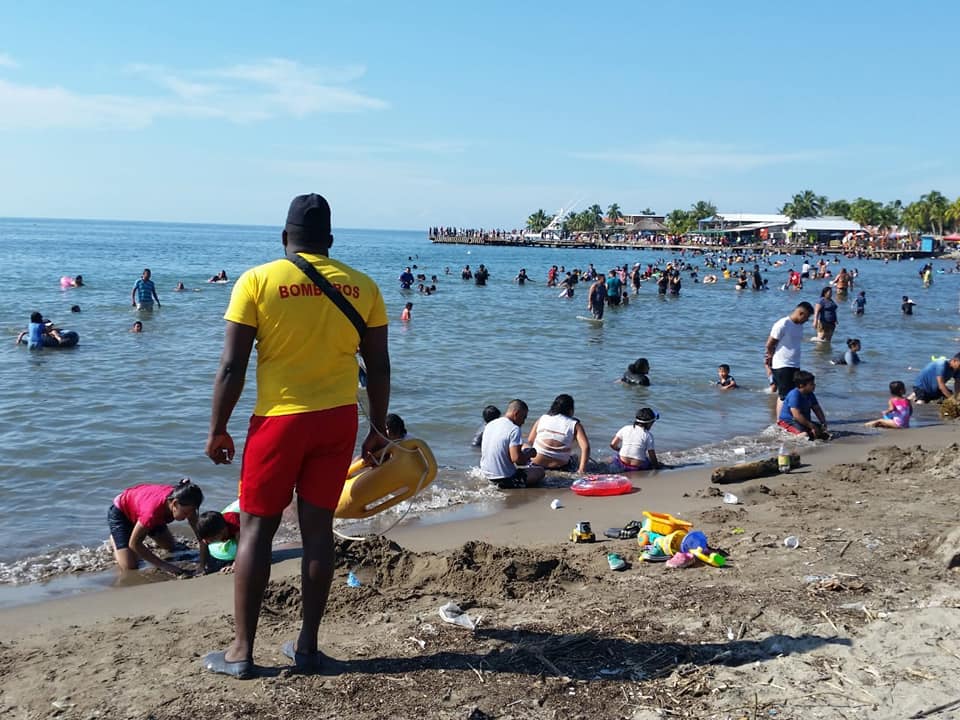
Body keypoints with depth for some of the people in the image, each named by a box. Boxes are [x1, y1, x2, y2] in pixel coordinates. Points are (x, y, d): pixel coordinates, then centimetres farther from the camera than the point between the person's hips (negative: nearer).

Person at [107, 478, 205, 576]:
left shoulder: (185, 504, -30)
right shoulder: (154, 510, -45)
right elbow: (134, 544, -33)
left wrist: (203, 564, -30)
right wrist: (163, 565, -32)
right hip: (120, 513, -6)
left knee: (169, 546, 13)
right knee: (130, 566, -14)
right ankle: (114, 539, 13)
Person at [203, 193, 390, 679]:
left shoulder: (257, 281, -6)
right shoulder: (361, 287, 2)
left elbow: (231, 367, -8)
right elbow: (378, 367, 4)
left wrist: (217, 430, 2)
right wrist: (379, 429, 15)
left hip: (279, 420, -3)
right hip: (338, 420, 3)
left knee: (255, 529, 8)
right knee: (318, 528, 11)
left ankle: (241, 650, 14)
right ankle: (307, 646, 19)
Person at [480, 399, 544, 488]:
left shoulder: (490, 424, 6)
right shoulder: (514, 429, -18)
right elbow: (516, 458, -25)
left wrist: (523, 450, 17)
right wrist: (530, 453, -5)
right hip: (503, 478, -8)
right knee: (540, 471, 8)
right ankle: (507, 486, -1)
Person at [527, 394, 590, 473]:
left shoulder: (542, 419, 2)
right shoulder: (575, 425, -5)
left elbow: (530, 441, 6)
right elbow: (586, 447, -15)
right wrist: (581, 469, -11)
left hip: (536, 463, -2)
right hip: (559, 466, 2)